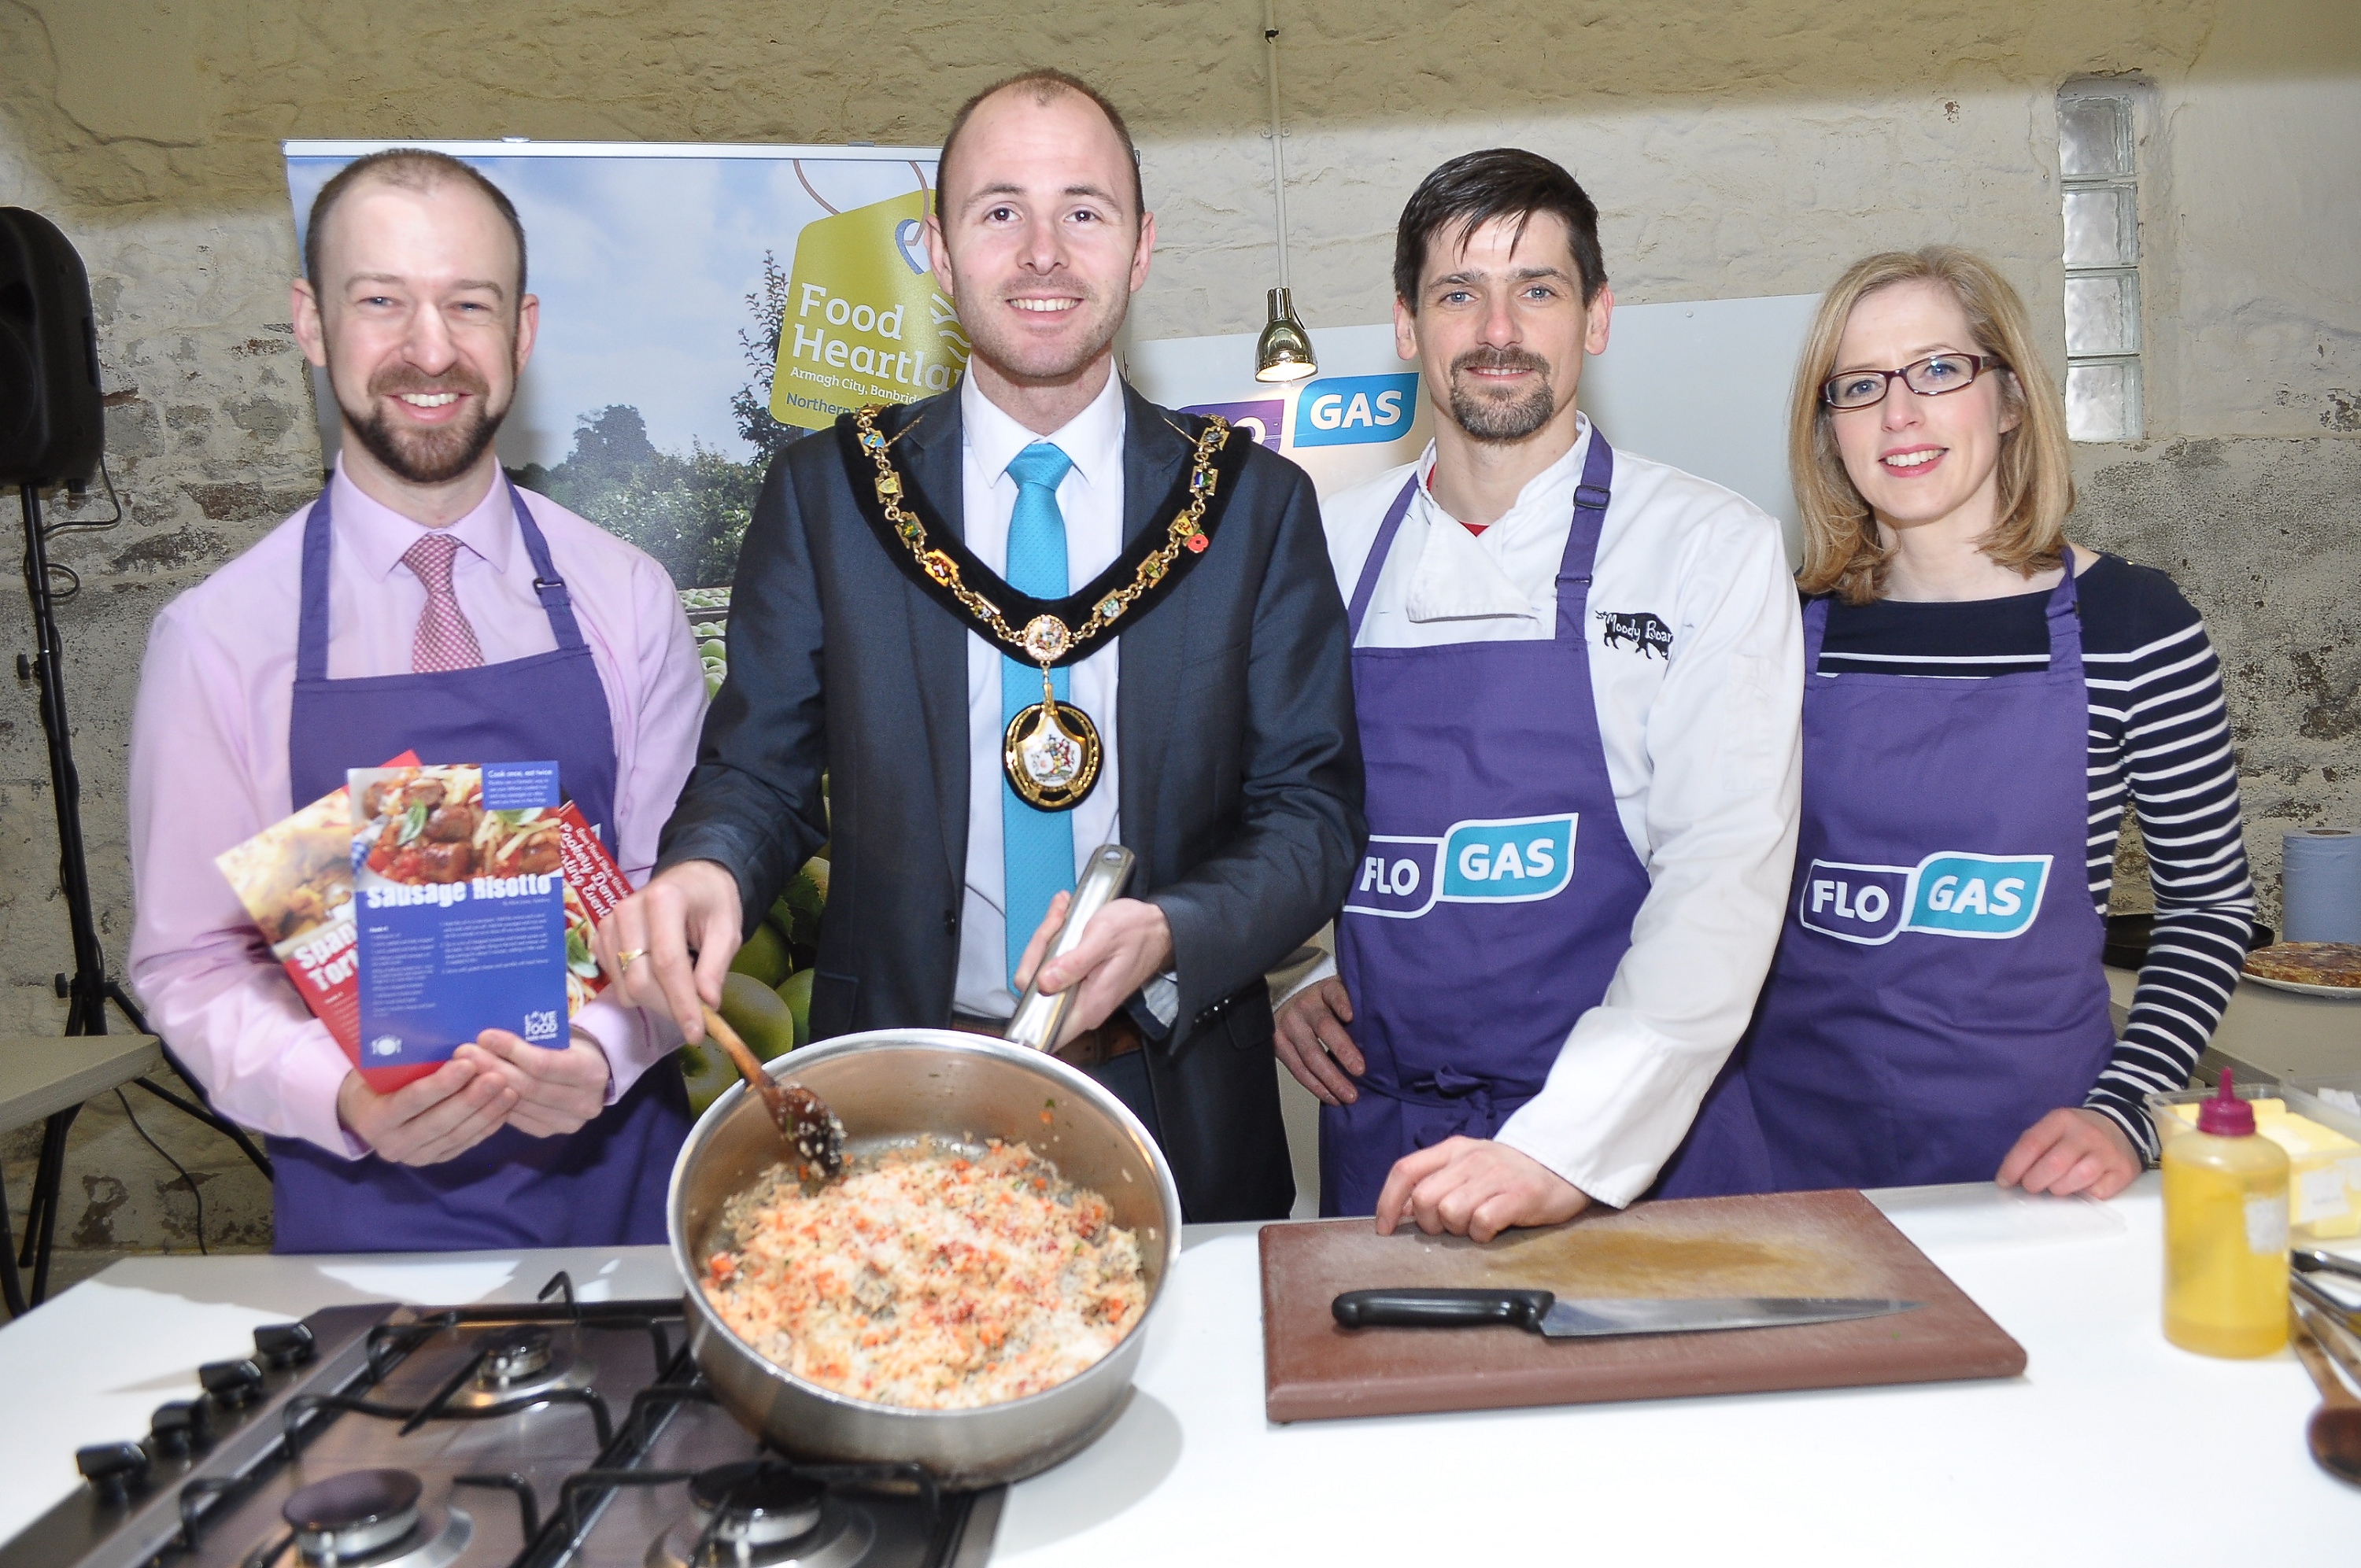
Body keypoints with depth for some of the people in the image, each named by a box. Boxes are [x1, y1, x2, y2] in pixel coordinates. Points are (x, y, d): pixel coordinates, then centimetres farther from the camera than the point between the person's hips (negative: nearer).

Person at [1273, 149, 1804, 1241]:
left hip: (1635, 1141, -3)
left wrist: (1566, 1148, -24)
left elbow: (1727, 878, -14)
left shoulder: (1716, 548, -6)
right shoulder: (1331, 546, 5)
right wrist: (1285, 975, 0)